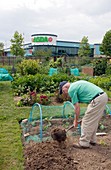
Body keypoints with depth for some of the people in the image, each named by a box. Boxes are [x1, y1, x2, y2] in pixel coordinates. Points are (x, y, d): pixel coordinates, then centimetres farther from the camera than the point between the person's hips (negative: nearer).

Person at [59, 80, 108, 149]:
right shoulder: (76, 84, 23)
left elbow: (77, 107, -3)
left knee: (87, 122, 1)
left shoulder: (71, 89, -3)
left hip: (97, 100, -10)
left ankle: (84, 143, 10)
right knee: (93, 122, 20)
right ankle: (92, 140, 30)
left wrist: (76, 120, 10)